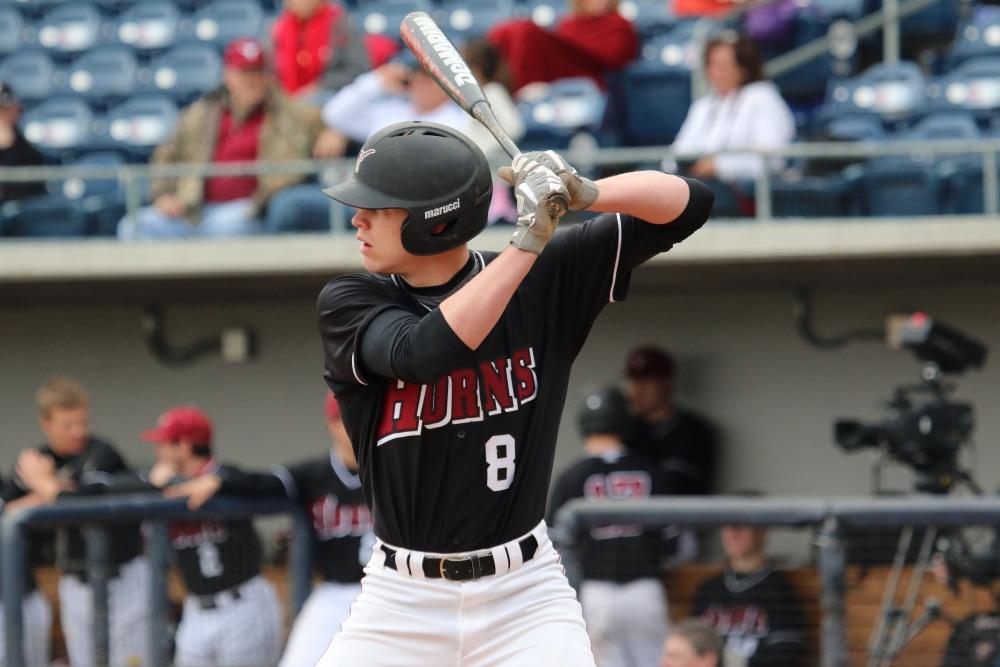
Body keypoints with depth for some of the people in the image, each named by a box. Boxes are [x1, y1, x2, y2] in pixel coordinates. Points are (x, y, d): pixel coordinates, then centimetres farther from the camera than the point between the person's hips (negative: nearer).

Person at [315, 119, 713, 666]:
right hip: (399, 603, 1)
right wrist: (528, 240, -28)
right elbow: (422, 352, -27)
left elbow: (689, 205, -4)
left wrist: (584, 193, -23)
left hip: (525, 597, -1)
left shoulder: (542, 282, -3)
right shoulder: (348, 302, -5)